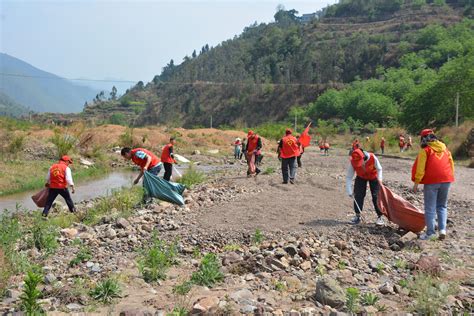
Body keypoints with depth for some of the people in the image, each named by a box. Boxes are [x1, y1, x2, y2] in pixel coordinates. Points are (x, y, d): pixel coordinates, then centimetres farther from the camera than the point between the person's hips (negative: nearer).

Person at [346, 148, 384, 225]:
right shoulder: (352, 162, -31)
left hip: (373, 176, -1)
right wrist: (349, 192, -26)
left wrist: (379, 178, -30)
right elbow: (348, 177, -22)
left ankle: (379, 216, 6)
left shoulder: (372, 158, -36)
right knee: (358, 195, -7)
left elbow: (379, 169, -15)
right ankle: (357, 216, 7)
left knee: (376, 196, -6)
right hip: (361, 177, 2)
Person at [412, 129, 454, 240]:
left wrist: (416, 182, -5)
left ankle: (430, 232, 7)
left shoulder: (425, 150, -5)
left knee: (430, 208, 4)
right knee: (442, 206, 18)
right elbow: (451, 165, 15)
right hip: (446, 180, 5)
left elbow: (420, 168, -10)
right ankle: (442, 229, 7)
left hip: (431, 181, -5)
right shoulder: (445, 149, 12)